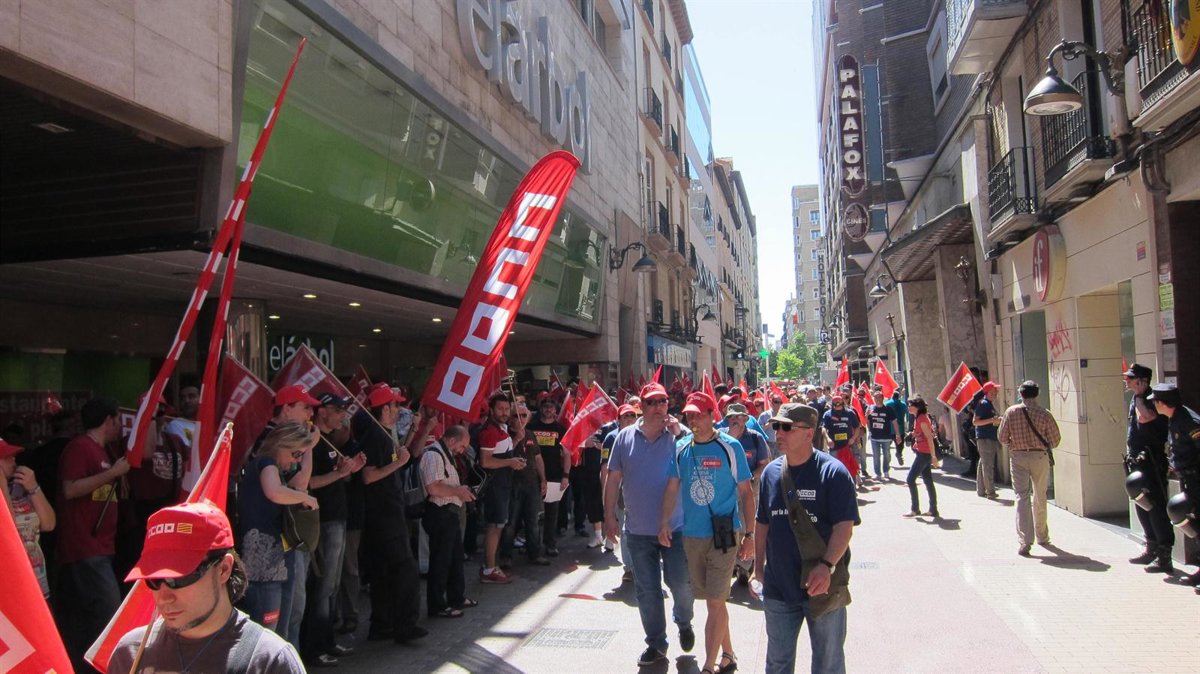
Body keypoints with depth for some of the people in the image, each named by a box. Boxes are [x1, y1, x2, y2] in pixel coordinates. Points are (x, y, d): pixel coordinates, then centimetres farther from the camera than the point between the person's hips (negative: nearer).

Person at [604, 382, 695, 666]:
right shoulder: (625, 436, 0)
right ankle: (656, 643, 28)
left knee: (680, 582, 3)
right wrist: (609, 516, 3)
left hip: (675, 527, -2)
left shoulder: (679, 434, -4)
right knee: (647, 590, 11)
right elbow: (613, 478, 4)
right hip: (638, 530, 2)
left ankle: (684, 622, 35)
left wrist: (680, 432, -20)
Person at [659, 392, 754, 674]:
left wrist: (749, 534, -5)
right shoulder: (680, 448, 3)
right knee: (713, 599, 15)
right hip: (691, 535, 4)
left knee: (715, 601, -5)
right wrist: (664, 523, -4)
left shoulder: (730, 447, -7)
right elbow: (672, 487, 7)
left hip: (724, 535, -4)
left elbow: (746, 492, -3)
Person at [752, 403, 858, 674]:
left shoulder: (833, 472, -13)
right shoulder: (771, 472, 3)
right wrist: (758, 569, 12)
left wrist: (827, 565, -31)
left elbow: (845, 526, -17)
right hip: (778, 587, 4)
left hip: (822, 587, -4)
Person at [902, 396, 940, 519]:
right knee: (928, 481, 10)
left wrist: (933, 456, -22)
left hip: (924, 453, -10)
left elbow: (929, 438, -20)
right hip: (923, 452, 10)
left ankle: (915, 509, 0)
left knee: (910, 479, -6)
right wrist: (914, 434, 6)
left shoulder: (922, 419, -15)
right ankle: (933, 510, 14)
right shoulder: (918, 418, 14)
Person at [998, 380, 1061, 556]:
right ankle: (1042, 536, 29)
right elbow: (1055, 440, -1)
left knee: (1022, 497, -1)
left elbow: (1002, 438, -2)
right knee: (1040, 498, 16)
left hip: (1018, 457, -1)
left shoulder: (1011, 412, -4)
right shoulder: (1045, 413, -5)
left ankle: (1024, 541, -11)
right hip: (1040, 457, 1)